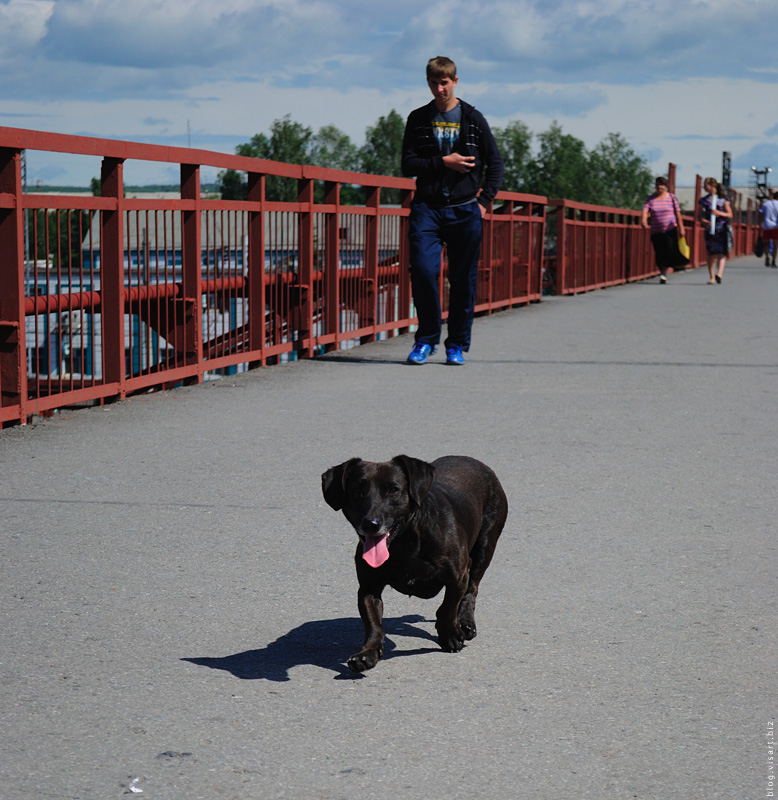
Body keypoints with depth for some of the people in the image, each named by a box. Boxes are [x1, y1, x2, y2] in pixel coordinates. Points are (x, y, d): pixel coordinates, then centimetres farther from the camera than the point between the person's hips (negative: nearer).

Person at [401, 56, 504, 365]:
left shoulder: (473, 119, 7)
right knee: (422, 270, -14)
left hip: (465, 211, 0)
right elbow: (408, 165, 3)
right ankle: (426, 338, 2)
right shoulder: (418, 119, 8)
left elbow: (495, 163, 11)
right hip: (427, 208, 0)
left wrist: (484, 200, 1)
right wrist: (444, 162, -9)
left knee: (463, 279, 1)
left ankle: (457, 344, 12)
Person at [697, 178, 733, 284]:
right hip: (709, 228, 2)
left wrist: (719, 213, -13)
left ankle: (719, 274, -23)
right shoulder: (703, 200, 11)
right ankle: (712, 277, 4)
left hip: (722, 229, -2)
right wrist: (703, 221, -10)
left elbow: (730, 215, 4)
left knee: (721, 253, -12)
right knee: (711, 253, 0)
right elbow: (699, 215, 12)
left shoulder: (723, 199, 3)